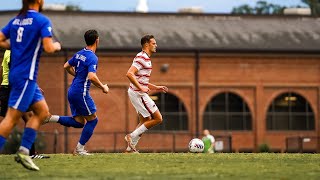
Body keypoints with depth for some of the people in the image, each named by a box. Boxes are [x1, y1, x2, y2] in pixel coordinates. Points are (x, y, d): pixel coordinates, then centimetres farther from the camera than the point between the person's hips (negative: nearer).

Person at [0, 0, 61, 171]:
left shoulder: (15, 20, 11)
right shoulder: (42, 21, -10)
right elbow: (48, 48, -18)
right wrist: (57, 46, 3)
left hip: (16, 73, 8)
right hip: (25, 77, -8)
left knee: (42, 111, 14)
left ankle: (23, 151, 8)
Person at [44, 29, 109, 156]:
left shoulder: (79, 54, 10)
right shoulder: (92, 57, -16)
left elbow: (67, 66, 22)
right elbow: (92, 77, -28)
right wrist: (103, 87, -13)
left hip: (72, 91, 8)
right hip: (81, 92, -8)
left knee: (79, 122, 13)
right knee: (93, 120, 4)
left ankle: (52, 118, -1)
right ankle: (80, 149, 4)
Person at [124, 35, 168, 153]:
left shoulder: (146, 58, 18)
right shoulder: (141, 58, -15)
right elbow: (129, 74, -26)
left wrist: (156, 88, 20)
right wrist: (141, 88, -26)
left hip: (139, 93, 10)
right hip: (138, 93, -10)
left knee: (145, 121, 15)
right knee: (157, 119, -8)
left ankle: (130, 148, 15)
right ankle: (132, 136, -5)